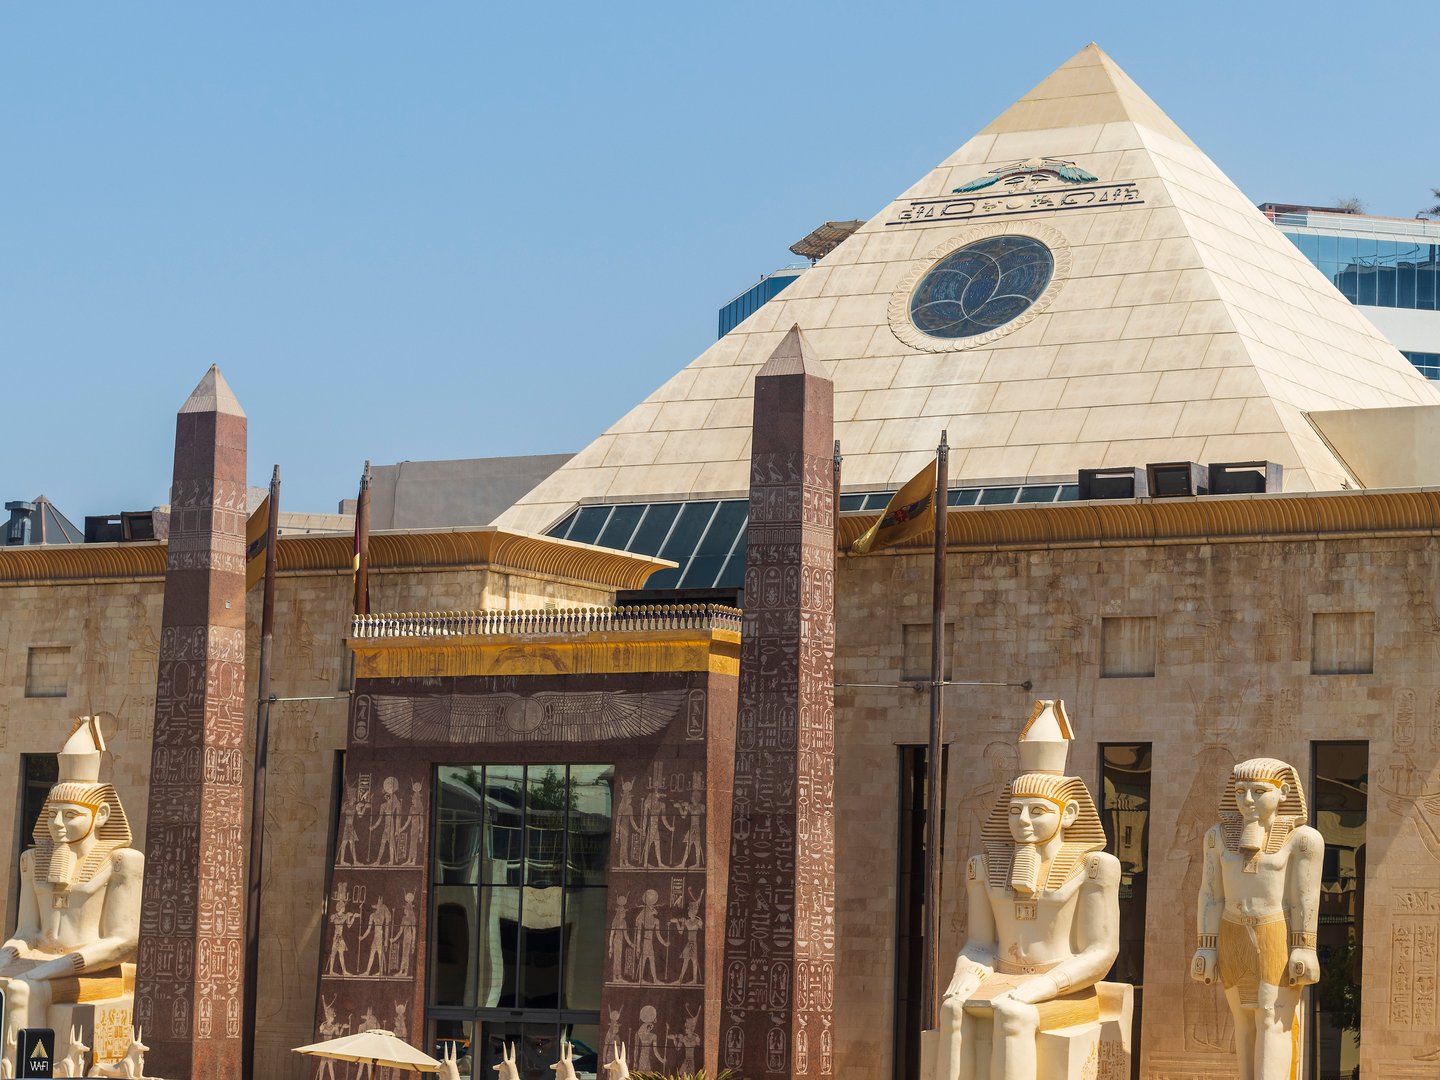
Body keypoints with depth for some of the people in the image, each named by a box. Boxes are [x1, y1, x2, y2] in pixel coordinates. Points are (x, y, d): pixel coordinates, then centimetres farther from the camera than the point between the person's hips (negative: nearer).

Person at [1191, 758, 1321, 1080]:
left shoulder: (1300, 838, -9)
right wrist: (1207, 948, 0)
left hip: (1279, 940, -4)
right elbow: (1211, 895, 3)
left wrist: (1305, 951, -13)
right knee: (1245, 1022, 8)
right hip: (1235, 941, 4)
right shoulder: (1221, 836, 2)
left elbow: (1306, 898, -9)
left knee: (1273, 1023, -8)